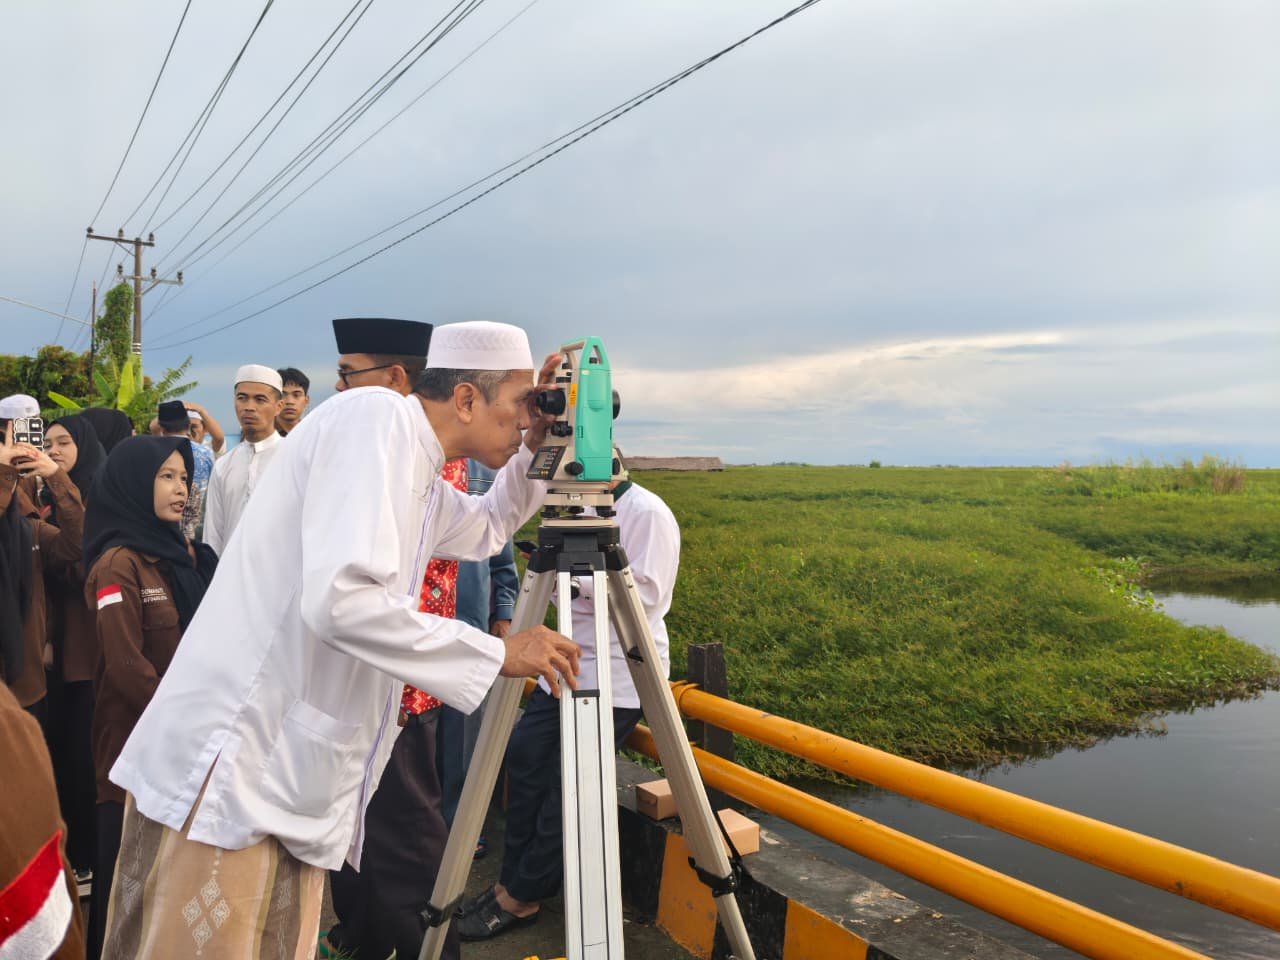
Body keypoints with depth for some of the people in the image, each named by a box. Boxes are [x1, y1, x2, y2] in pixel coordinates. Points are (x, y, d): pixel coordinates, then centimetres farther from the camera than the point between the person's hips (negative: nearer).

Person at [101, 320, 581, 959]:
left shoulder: (424, 479, 13)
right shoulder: (377, 416, -14)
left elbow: (487, 531, 33)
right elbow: (339, 596, -26)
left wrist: (535, 449, 16)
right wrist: (497, 653, -18)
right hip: (228, 771, -9)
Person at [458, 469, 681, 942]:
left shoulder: (648, 513, -13)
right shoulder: (583, 511, 13)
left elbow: (648, 593, -18)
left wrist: (577, 574, -22)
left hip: (619, 676, -8)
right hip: (567, 665, 9)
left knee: (568, 786, -3)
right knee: (525, 759, 6)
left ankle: (521, 898, 12)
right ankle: (511, 881, 20)